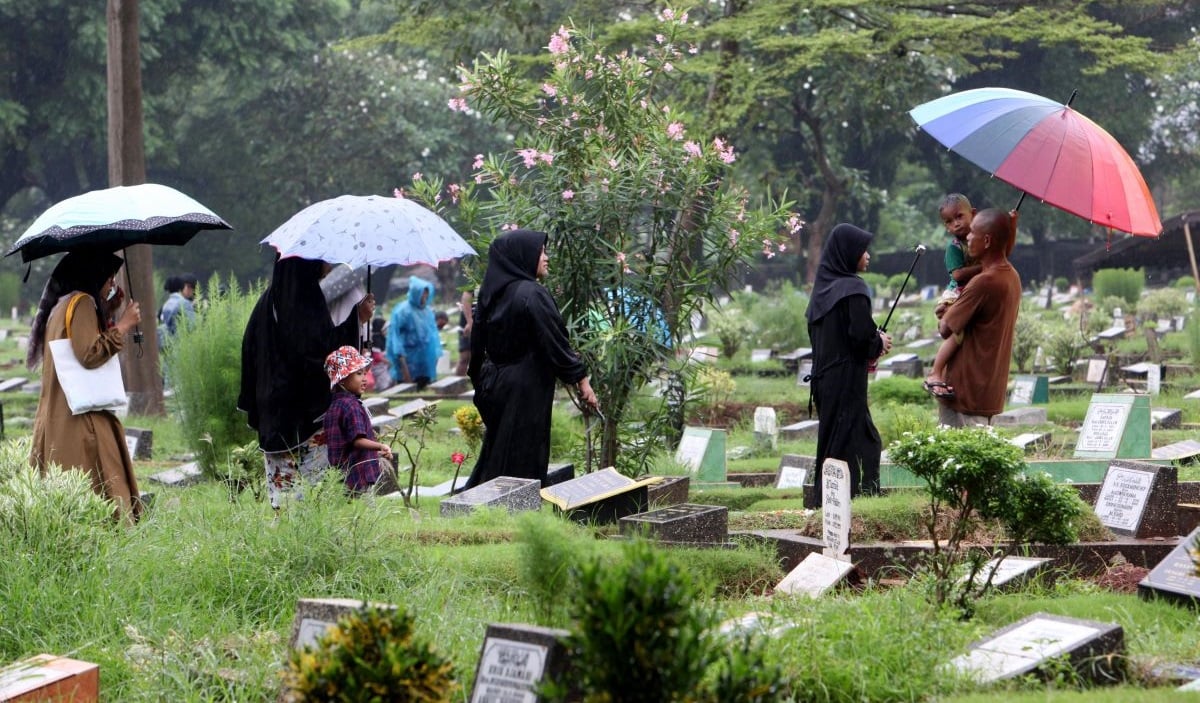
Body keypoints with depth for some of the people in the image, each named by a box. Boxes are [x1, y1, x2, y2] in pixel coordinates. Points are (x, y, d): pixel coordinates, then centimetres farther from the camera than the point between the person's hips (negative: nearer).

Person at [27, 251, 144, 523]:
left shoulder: (61, 305, 20)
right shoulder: (82, 303, -10)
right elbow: (90, 354, -18)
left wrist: (109, 311, 21)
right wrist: (122, 325, -10)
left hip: (56, 418, 10)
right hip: (81, 419, -10)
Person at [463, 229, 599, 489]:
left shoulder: (492, 294, 7)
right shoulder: (532, 294, -16)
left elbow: (478, 341, 13)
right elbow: (554, 341, -17)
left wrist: (481, 383, 23)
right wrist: (582, 380, -10)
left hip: (494, 385, 8)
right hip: (525, 390, -8)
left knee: (495, 453, 17)